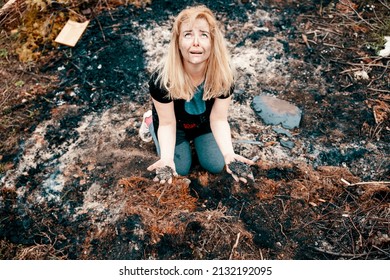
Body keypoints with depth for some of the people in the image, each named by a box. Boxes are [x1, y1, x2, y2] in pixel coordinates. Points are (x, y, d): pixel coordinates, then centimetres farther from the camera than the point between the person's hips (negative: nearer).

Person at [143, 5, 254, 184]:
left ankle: (194, 139, 35)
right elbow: (168, 123, -28)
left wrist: (229, 153, -43)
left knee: (216, 166, 7)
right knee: (181, 169, 9)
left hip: (204, 122, 3)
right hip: (176, 123, -2)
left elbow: (219, 119, -26)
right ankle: (150, 121, 27)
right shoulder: (162, 78, -39)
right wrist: (166, 158, -46)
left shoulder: (223, 74, -33)